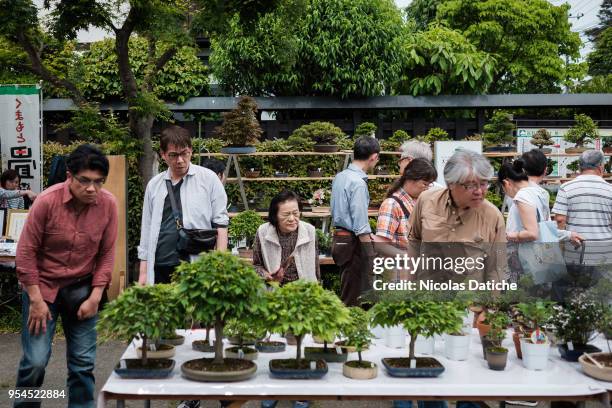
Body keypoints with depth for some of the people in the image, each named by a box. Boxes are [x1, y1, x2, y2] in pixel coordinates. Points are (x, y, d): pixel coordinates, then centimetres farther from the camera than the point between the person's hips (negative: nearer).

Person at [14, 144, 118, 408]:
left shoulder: (108, 204, -10)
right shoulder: (47, 201, -17)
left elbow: (107, 254, -2)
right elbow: (26, 251, -10)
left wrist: (95, 297, -6)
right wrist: (36, 299, -10)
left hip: (83, 289, 2)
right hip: (42, 286, -2)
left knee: (83, 363, 4)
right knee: (35, 360, -5)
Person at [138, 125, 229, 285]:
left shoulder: (208, 179, 1)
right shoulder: (154, 185, 12)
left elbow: (220, 222, 0)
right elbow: (147, 229, 15)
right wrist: (143, 272, 12)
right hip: (159, 270, 3)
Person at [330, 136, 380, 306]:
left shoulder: (339, 177, 9)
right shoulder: (358, 183, -18)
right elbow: (361, 227, -21)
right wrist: (371, 256, -17)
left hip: (339, 238, 9)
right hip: (353, 242, -9)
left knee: (347, 294, 16)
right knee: (353, 298, -2)